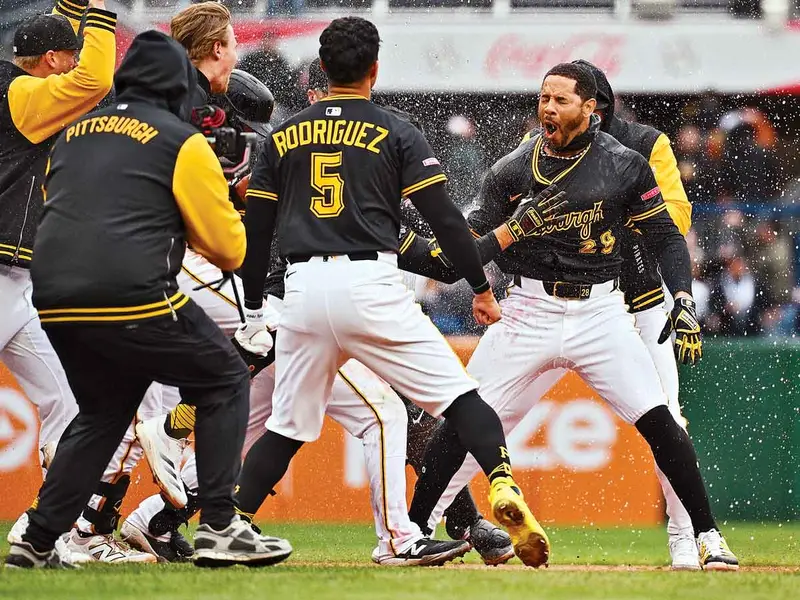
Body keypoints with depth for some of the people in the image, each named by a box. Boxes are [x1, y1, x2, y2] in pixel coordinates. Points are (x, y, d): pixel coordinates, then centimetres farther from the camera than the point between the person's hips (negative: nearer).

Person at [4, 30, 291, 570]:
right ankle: (219, 528, 2)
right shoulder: (183, 144, 2)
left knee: (103, 412, 25)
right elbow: (229, 248, 1)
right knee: (225, 382, 11)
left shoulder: (74, 135, 20)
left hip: (55, 301, 6)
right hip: (133, 298, -6)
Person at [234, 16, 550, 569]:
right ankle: (504, 486, -24)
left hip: (304, 289, 3)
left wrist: (253, 310, 22)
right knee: (457, 395, -3)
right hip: (370, 284, -3)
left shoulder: (285, 137, 13)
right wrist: (482, 288, 8)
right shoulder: (396, 134, 4)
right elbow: (445, 217, 0)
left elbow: (256, 231, 14)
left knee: (288, 426, 15)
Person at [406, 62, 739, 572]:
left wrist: (685, 303, -9)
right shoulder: (513, 171, 1)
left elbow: (666, 238, 3)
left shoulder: (626, 167, -1)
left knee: (659, 422, -13)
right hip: (529, 312, 1)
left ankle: (707, 536, -3)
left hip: (599, 313, -1)